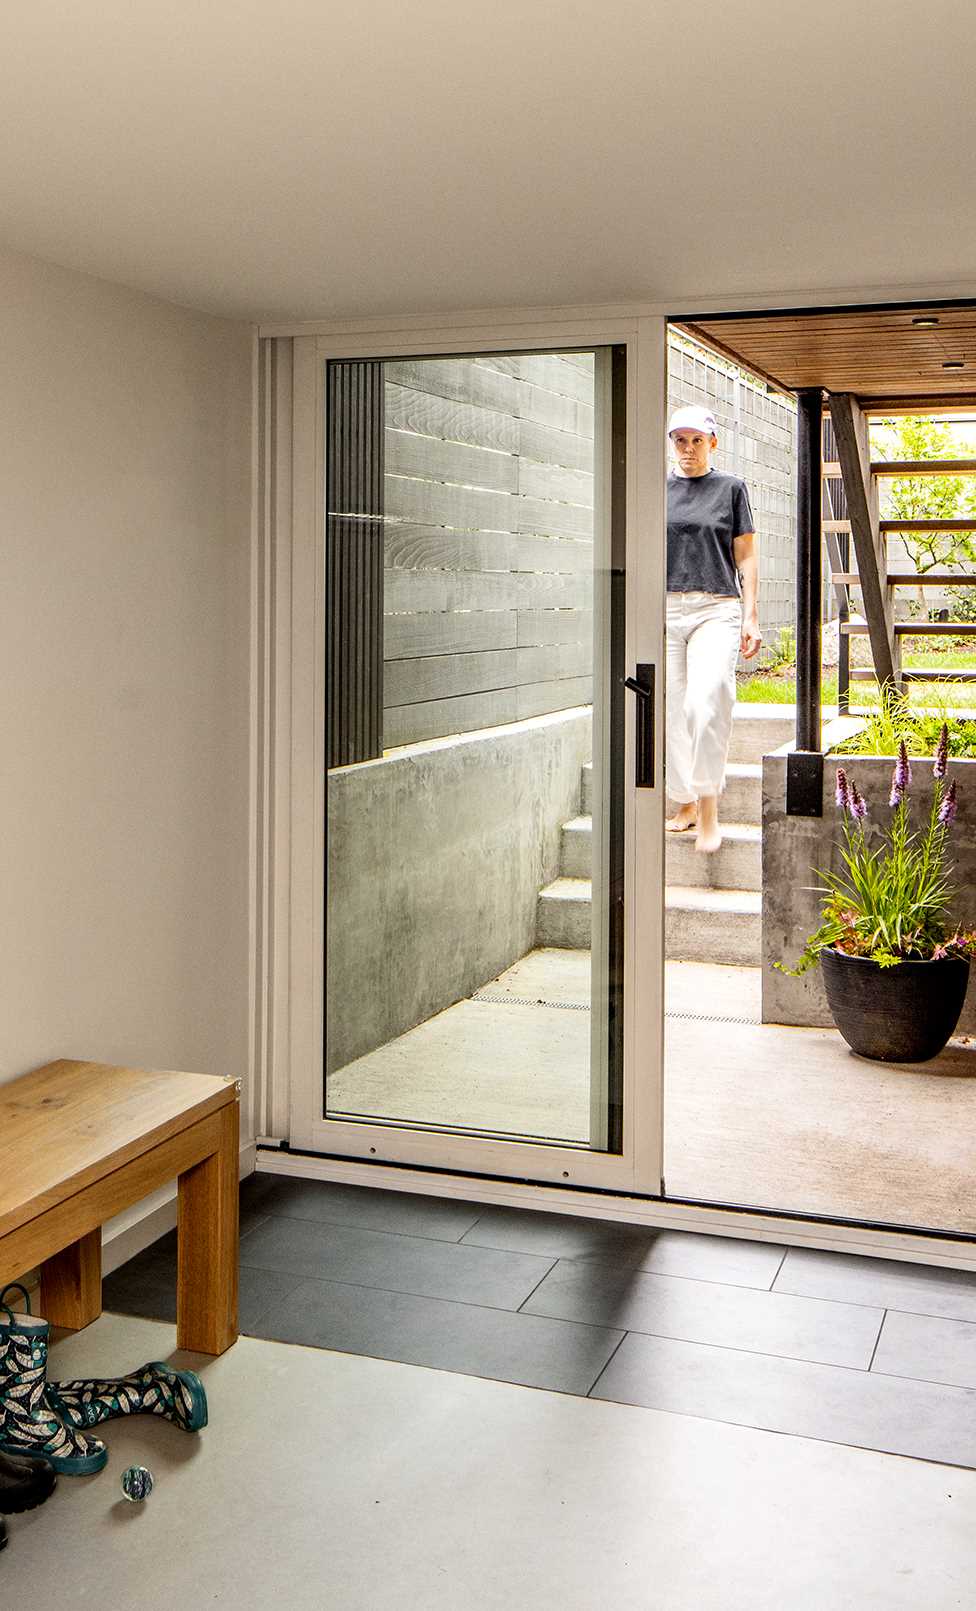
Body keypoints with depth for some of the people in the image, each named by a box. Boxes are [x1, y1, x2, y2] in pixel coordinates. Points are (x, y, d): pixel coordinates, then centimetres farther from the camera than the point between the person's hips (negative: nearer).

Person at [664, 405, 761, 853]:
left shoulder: (731, 488, 8)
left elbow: (746, 556, 7)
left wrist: (750, 617, -1)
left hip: (717, 609, -3)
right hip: (665, 609, 3)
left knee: (707, 702, -19)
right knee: (672, 710, 2)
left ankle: (709, 809, -15)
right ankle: (685, 804, 14)